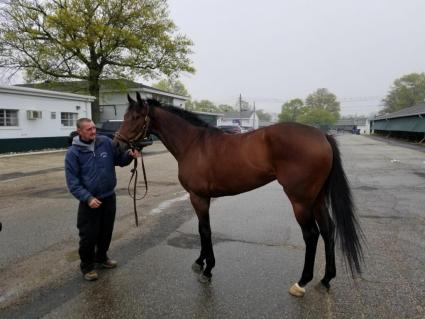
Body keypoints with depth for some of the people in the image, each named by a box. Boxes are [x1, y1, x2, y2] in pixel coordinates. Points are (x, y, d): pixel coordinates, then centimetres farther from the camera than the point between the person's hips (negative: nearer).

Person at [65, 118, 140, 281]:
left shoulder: (106, 142, -5)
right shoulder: (73, 152, -12)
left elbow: (119, 160, 6)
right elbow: (72, 182, -13)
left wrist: (129, 155, -16)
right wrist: (88, 198, -24)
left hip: (109, 197, 4)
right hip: (89, 200, -4)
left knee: (106, 232, 19)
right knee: (89, 235, 7)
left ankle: (101, 257, 43)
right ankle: (87, 265, 29)